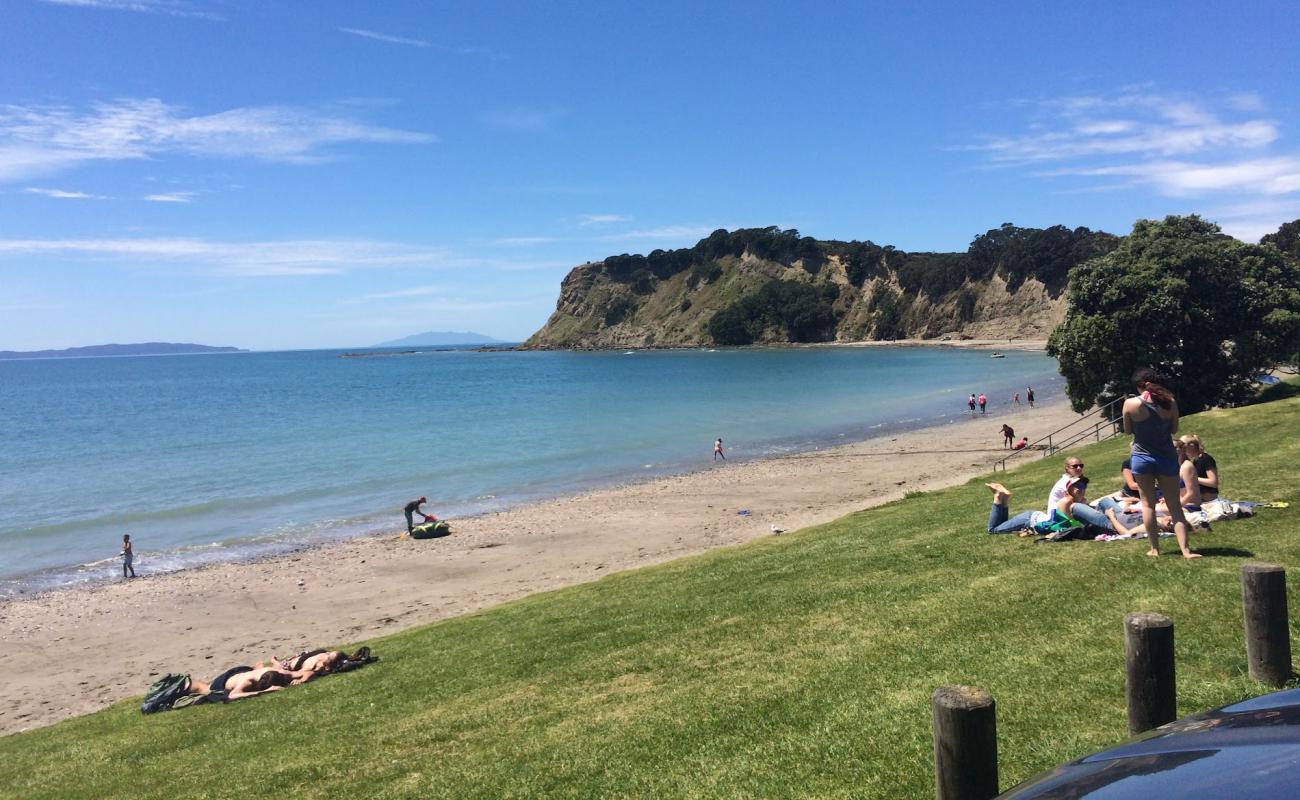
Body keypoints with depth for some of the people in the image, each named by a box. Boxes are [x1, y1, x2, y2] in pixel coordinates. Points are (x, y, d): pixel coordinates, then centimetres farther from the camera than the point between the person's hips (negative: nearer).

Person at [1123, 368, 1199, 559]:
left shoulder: (1131, 404, -11)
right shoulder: (1169, 402, -6)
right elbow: (1174, 429, 6)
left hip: (1142, 457, -2)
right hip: (1167, 457, 2)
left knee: (1148, 504, 9)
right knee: (1175, 505, 8)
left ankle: (1154, 549, 11)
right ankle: (1185, 549, 2)